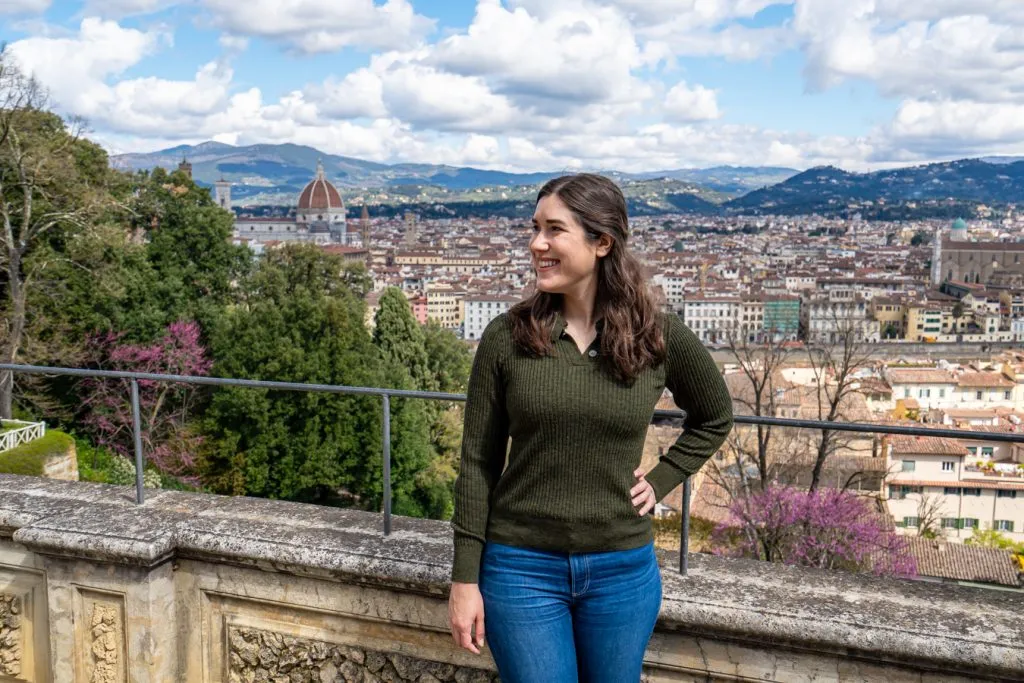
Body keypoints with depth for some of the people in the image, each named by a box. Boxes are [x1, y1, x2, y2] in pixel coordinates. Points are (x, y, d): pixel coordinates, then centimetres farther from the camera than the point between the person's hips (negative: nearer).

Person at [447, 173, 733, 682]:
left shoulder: (659, 336, -6)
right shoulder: (507, 336, -8)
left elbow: (714, 418, 13)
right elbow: (478, 463, -4)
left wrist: (658, 482, 2)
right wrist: (465, 579, -5)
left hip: (622, 571, 2)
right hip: (521, 567, -1)